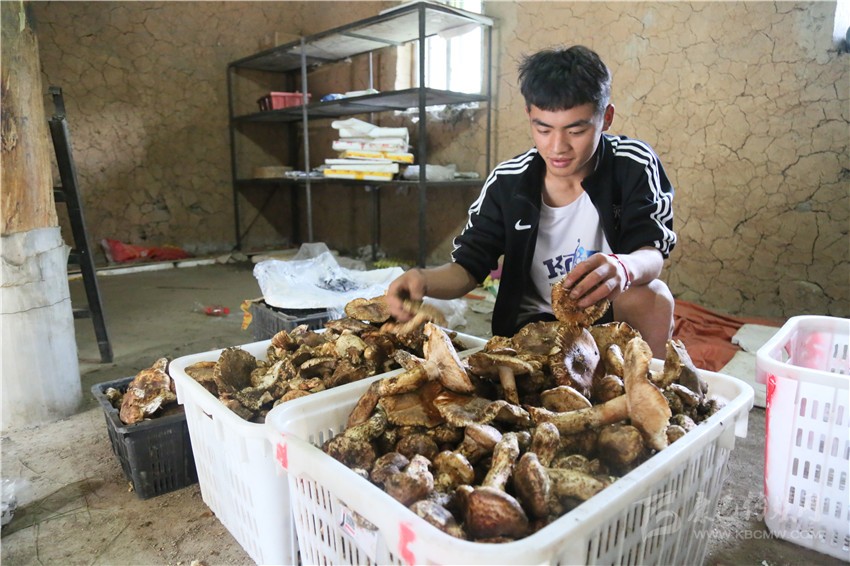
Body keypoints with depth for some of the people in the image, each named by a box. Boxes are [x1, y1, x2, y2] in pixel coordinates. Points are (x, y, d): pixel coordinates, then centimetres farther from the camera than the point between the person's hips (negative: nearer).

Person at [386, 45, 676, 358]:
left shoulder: (634, 165, -11)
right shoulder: (506, 182, -9)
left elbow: (652, 254, -20)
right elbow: (467, 267, -9)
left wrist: (623, 268, -46)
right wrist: (423, 278, -33)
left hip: (613, 317, 1)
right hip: (534, 321, 0)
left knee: (653, 297, -30)